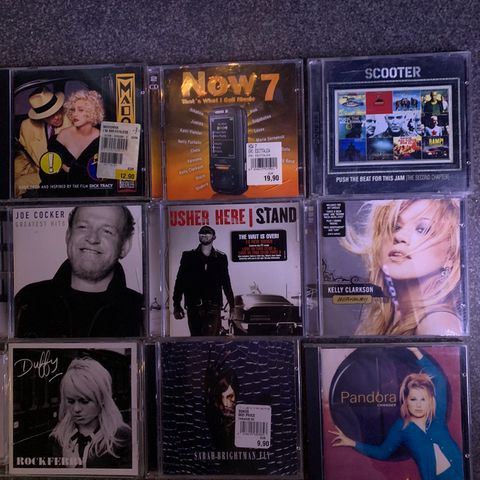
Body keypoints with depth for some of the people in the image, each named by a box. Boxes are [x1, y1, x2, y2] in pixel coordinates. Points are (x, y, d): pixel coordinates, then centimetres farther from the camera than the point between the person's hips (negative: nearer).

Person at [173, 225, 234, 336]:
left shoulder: (220, 258, 10)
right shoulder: (188, 256, 8)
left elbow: (226, 283, 15)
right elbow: (180, 281, 7)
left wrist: (232, 306, 14)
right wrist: (176, 305, 2)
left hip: (213, 307, -1)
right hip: (193, 307, 1)